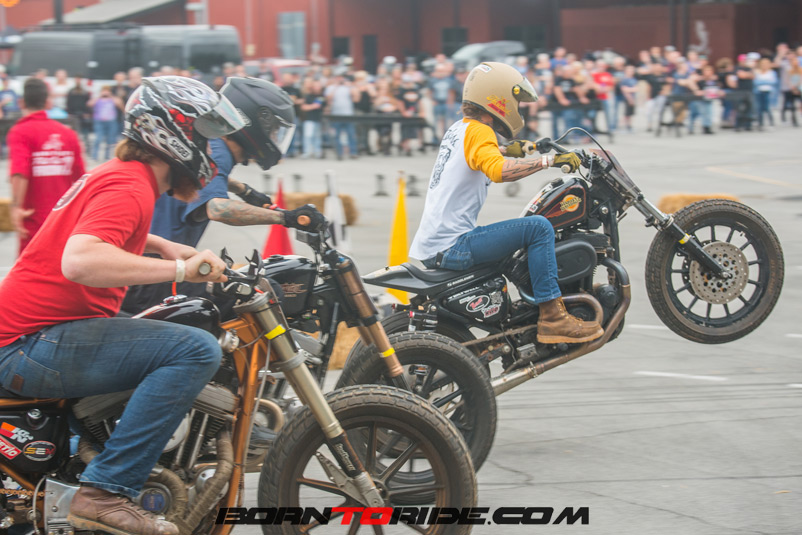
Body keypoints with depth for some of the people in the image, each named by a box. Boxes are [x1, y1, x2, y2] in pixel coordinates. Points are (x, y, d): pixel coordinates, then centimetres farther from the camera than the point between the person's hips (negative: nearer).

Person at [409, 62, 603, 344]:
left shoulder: (457, 129, 16)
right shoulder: (478, 131, -13)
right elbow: (499, 171, -34)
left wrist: (508, 149, 48)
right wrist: (550, 160, -29)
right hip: (451, 245, -10)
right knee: (538, 227, -17)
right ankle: (551, 316, -19)